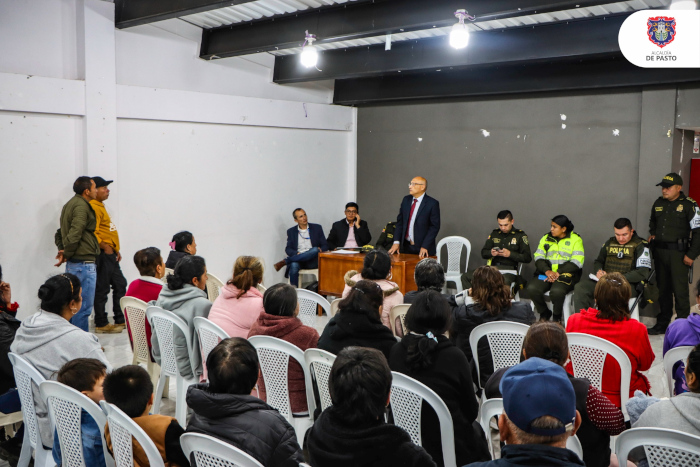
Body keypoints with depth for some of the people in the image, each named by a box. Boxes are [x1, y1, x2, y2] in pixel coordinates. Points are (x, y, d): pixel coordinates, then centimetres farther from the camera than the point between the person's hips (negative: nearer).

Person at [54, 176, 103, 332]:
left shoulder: (70, 204, 18)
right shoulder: (81, 206, -14)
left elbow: (60, 233, 22)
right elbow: (75, 233, -24)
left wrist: (63, 250, 10)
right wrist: (67, 254, -13)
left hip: (74, 263, 10)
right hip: (84, 262, -10)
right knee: (84, 306, -5)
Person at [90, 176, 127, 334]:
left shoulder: (100, 206, 19)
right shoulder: (93, 207, -14)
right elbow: (92, 232, -24)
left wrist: (116, 249, 20)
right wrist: (105, 246, -21)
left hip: (110, 254, 11)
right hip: (103, 254, -11)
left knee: (120, 285, 14)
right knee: (102, 289, -4)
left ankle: (120, 320, 22)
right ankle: (101, 324, 4)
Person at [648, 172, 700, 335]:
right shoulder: (658, 203, 11)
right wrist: (652, 234, 15)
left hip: (678, 253, -6)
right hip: (659, 251, 6)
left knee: (680, 290, -7)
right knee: (663, 289, 13)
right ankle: (662, 323, 22)